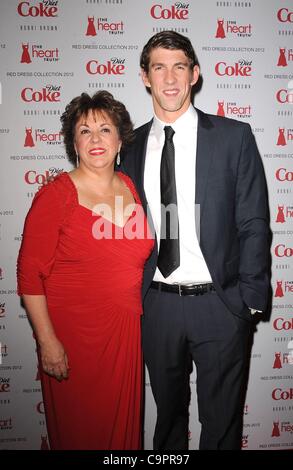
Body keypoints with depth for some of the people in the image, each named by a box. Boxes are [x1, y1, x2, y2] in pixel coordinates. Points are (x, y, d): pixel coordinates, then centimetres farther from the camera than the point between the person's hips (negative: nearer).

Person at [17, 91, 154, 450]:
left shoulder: (132, 188, 3)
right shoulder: (56, 195, -12)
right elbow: (30, 274, -13)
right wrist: (47, 341, -15)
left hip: (126, 333, 5)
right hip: (73, 335, -4)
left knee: (122, 425, 21)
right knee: (77, 429, 15)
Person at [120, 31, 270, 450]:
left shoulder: (234, 136, -4)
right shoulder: (134, 146, 5)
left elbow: (254, 224, -5)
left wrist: (250, 299, -8)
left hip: (219, 305, -2)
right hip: (156, 304, 3)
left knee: (221, 419, 15)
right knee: (168, 412, 22)